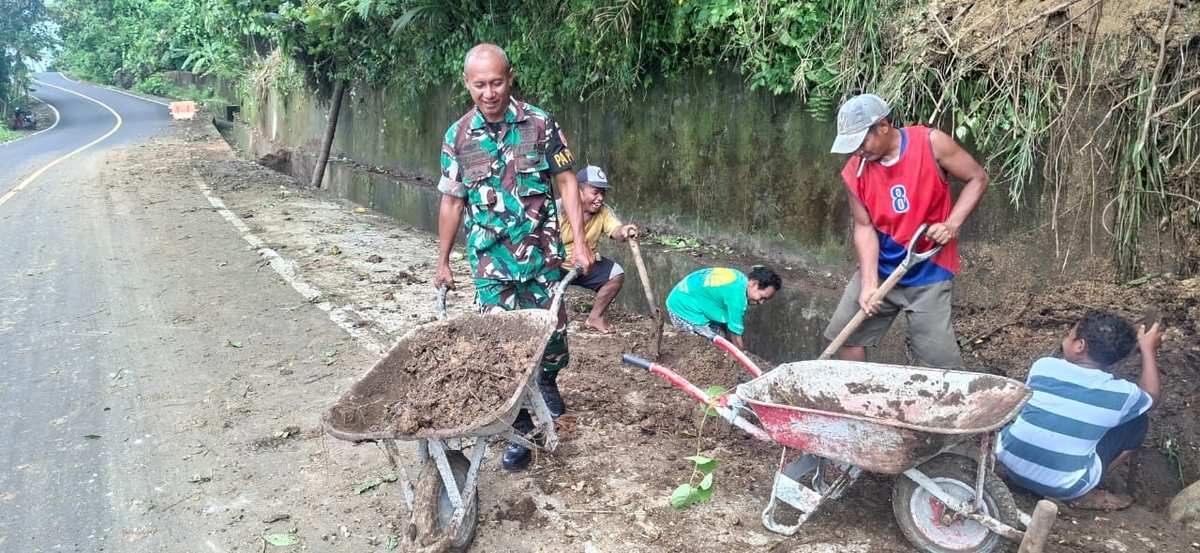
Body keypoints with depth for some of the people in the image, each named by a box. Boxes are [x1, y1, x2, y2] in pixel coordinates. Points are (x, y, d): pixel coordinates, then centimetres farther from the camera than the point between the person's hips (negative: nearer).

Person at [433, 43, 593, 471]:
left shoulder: (540, 124, -6)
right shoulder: (458, 136, -1)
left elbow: (566, 182, -2)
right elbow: (452, 202, 7)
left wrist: (580, 243, -9)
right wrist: (443, 262, 9)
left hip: (542, 252, 0)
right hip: (491, 260, 0)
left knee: (553, 331, 10)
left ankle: (548, 380, 44)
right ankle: (521, 430, 13)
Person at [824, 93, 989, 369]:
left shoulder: (931, 143, -16)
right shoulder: (854, 172, -9)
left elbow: (978, 178, -6)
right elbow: (864, 227, -7)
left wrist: (952, 224, -19)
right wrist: (869, 283, -17)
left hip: (927, 273, -4)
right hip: (879, 268, 4)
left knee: (938, 359, -6)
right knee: (845, 333, 9)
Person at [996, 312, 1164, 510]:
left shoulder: (1043, 366, -7)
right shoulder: (1120, 392, -11)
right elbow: (1152, 396, 15)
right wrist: (1148, 349, 22)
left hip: (1008, 461, 2)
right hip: (1062, 488, -2)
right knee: (1138, 421, 10)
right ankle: (1084, 494, 8)